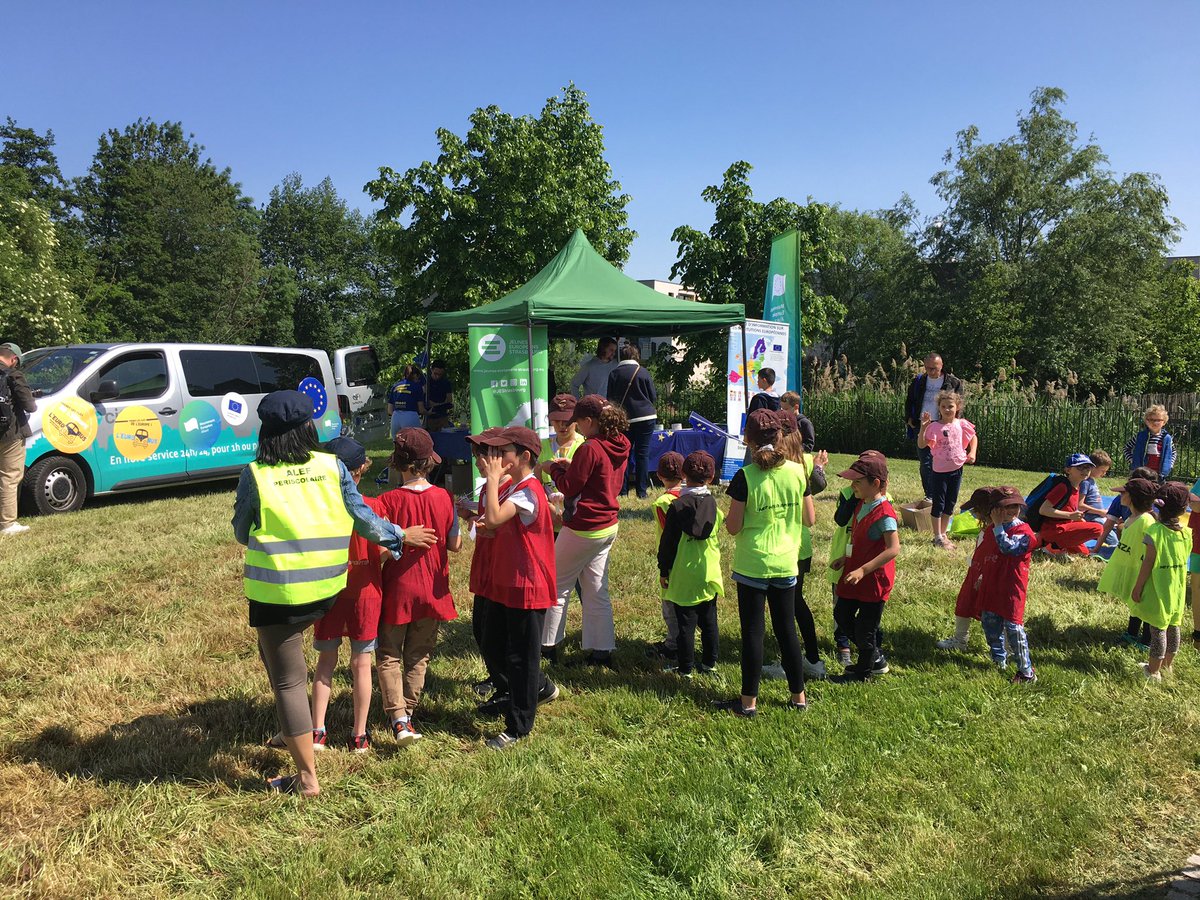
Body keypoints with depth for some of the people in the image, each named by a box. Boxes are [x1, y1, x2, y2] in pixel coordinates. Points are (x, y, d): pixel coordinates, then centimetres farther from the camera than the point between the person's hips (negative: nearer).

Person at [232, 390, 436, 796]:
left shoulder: (255, 475, -8)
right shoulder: (332, 466, -2)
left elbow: (241, 532, 4)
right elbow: (361, 517, 1)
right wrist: (400, 536, 17)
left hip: (275, 591, -4)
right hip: (326, 589, 4)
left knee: (287, 682, 7)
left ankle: (307, 778, 15)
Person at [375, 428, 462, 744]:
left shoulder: (389, 500, -17)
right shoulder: (444, 498, -9)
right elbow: (455, 545, -2)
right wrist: (466, 527, 16)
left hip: (397, 589, -2)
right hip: (432, 590, 3)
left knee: (389, 656, 11)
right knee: (418, 657, 17)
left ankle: (398, 719, -1)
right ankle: (407, 713, 25)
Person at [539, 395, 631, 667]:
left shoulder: (589, 449, -21)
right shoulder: (620, 446, 5)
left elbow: (569, 487, -14)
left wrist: (553, 468, 2)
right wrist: (571, 465, 9)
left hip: (583, 529, -8)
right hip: (608, 527, 8)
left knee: (558, 585, 9)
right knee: (597, 591, 14)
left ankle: (549, 646, 19)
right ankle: (602, 650, 18)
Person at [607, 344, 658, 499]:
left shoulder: (614, 374, -1)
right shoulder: (643, 373, -5)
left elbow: (610, 398, 5)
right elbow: (653, 397, 1)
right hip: (646, 417, -1)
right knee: (642, 454, 3)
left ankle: (622, 490, 9)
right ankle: (642, 491, 3)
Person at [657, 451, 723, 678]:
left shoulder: (677, 506, -13)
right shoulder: (714, 504, -1)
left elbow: (667, 542, -9)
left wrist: (663, 571, 0)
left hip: (684, 576, -4)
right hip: (709, 574, 4)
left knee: (685, 623, 3)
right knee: (709, 621, 14)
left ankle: (685, 667, 11)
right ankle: (709, 662, 24)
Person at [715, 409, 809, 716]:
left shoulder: (745, 477, -15)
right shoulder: (797, 472, -3)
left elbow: (733, 527, -13)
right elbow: (809, 518, 6)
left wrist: (730, 514, 7)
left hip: (752, 566, -4)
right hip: (786, 564, 4)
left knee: (753, 631, 5)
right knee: (787, 627, 16)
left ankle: (749, 701, 14)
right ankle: (798, 695, 26)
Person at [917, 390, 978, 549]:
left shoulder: (962, 424, -1)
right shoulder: (935, 426, -13)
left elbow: (973, 437, 17)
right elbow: (921, 445, -19)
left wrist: (972, 453, 2)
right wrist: (923, 428, -30)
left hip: (957, 469, 5)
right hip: (939, 470, -5)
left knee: (950, 504, 14)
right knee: (938, 504, 1)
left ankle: (943, 534, 28)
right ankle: (938, 538, 10)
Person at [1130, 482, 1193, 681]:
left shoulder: (1155, 531, -19)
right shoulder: (1186, 532, -2)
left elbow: (1149, 562, -18)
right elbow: (1181, 559, 11)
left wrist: (1138, 587, -9)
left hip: (1158, 589, -6)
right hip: (1178, 590, 6)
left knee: (1158, 629, 2)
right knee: (1173, 627, 17)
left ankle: (1154, 671, 11)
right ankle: (1167, 666, 32)